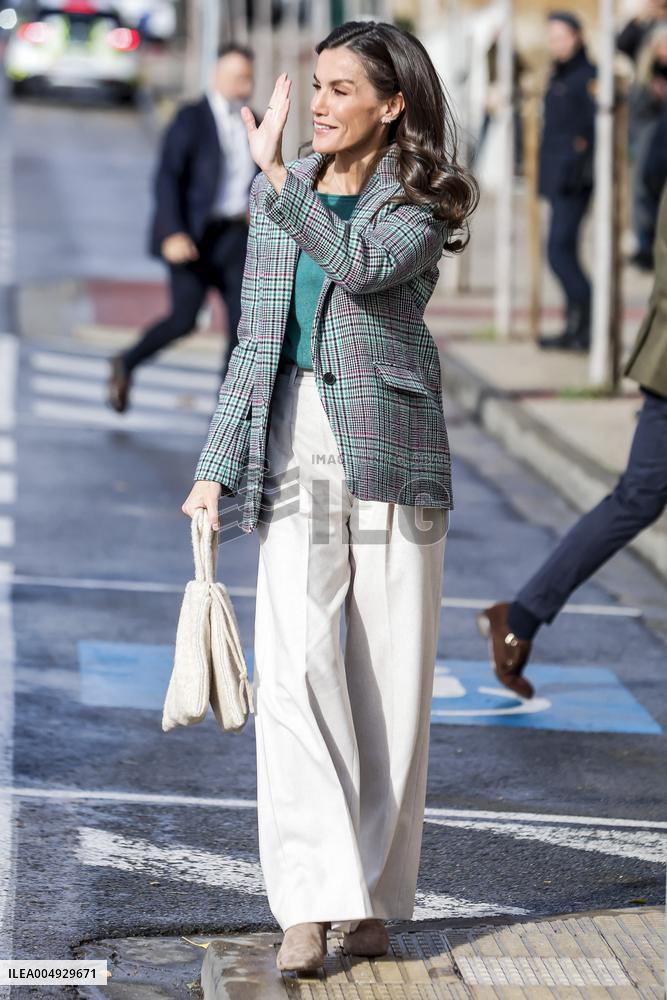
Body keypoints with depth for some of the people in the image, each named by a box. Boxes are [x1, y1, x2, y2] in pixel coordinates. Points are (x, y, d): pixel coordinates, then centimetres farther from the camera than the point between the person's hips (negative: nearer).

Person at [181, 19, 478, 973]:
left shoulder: (423, 201, -1)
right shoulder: (279, 194, 13)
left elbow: (366, 267, -22)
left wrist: (278, 176, -23)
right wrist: (217, 465, 11)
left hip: (391, 446, -3)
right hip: (296, 447, 3)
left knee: (390, 674, 2)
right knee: (293, 663, -13)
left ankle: (376, 895, 14)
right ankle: (313, 901, -15)